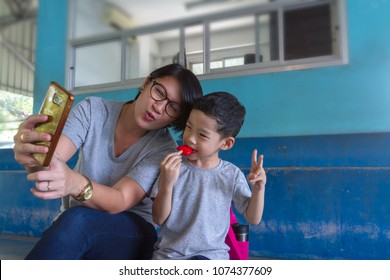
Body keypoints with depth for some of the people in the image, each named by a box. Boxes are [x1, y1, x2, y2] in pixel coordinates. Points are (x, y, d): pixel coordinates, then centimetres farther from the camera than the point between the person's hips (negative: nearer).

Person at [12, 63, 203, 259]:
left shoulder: (164, 148, -15)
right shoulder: (92, 110, -8)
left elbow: (120, 201, -26)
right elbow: (52, 157, -22)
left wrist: (76, 183, -47)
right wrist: (33, 158, -47)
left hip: (132, 232, -1)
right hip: (70, 223, 2)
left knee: (75, 222, -34)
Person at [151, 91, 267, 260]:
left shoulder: (232, 175, -5)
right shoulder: (172, 166, -6)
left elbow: (252, 219, 1)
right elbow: (159, 219, -6)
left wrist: (258, 189, -16)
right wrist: (166, 184, -23)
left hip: (211, 254, 0)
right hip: (169, 252, 1)